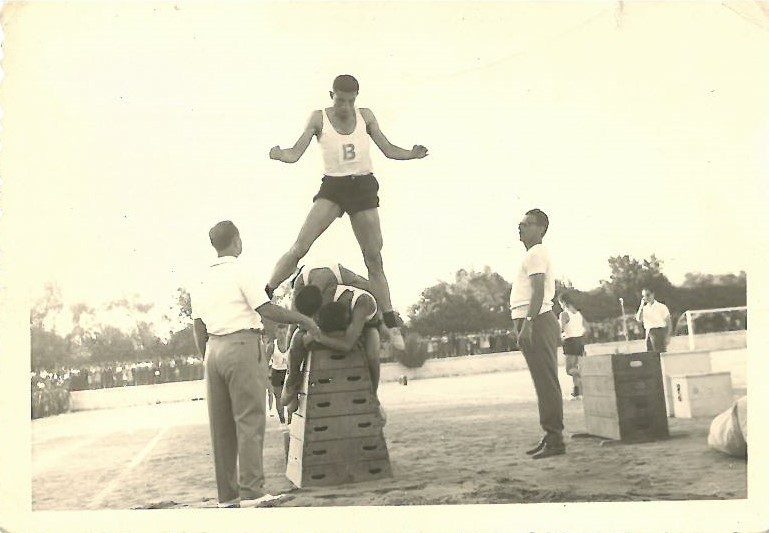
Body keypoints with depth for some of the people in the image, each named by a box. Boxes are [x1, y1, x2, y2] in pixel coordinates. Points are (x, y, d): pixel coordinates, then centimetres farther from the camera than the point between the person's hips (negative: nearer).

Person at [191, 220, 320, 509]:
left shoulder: (201, 281, 15)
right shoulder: (241, 271, -5)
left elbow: (199, 330, 14)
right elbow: (268, 310, -12)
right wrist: (304, 320, -3)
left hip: (214, 349, 7)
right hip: (243, 346, -7)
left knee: (221, 426, 8)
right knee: (249, 420, -5)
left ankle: (227, 495, 11)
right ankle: (251, 492, -9)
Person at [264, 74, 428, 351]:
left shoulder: (365, 116, 5)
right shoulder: (319, 118, -1)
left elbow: (388, 150, 6)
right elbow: (296, 153, -10)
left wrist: (412, 154, -14)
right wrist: (279, 154, -32)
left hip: (363, 187, 2)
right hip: (332, 186, -1)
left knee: (374, 258, 1)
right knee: (300, 247, -17)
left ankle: (392, 325, 6)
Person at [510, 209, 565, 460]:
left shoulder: (536, 253, -9)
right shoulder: (534, 254, 23)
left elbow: (538, 291, -20)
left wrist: (527, 323, -27)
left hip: (537, 322, -11)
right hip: (531, 323, 11)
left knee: (546, 381, -9)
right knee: (543, 382, 13)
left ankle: (555, 439, -7)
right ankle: (551, 436, 19)